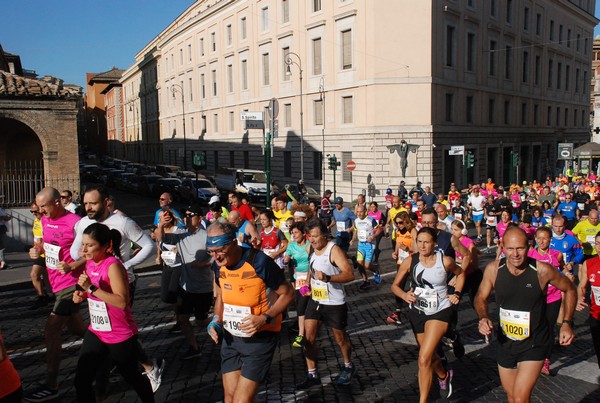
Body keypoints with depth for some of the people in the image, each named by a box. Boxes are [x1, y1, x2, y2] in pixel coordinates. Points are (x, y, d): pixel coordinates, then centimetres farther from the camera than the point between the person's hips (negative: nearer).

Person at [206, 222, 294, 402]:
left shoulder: (259, 262, -22)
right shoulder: (219, 265, -2)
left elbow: (287, 294, -12)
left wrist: (265, 318, -24)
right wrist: (216, 321, 1)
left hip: (259, 339, -6)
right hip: (231, 338, 6)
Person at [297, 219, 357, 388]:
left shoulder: (334, 250, -21)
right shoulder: (311, 249, 1)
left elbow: (350, 274, -30)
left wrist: (327, 278, -42)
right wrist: (308, 284, 16)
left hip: (334, 303, -6)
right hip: (315, 300, 6)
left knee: (340, 338, 12)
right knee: (308, 336, 0)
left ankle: (348, 367, 38)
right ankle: (312, 375, 13)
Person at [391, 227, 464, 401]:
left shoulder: (445, 261, -12)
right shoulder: (410, 262, -9)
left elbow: (460, 273, 11)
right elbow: (395, 285, 0)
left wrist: (457, 293, -3)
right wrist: (404, 295, -20)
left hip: (440, 312, -3)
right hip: (417, 312, 3)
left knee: (424, 359, -16)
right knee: (430, 356, 22)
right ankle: (444, 376, 56)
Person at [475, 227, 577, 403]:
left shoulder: (542, 270, -19)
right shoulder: (493, 269, -13)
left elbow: (570, 289, 0)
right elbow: (481, 298, 2)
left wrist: (567, 323, -8)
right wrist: (483, 318, -16)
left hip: (534, 344, -3)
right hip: (505, 343, 3)